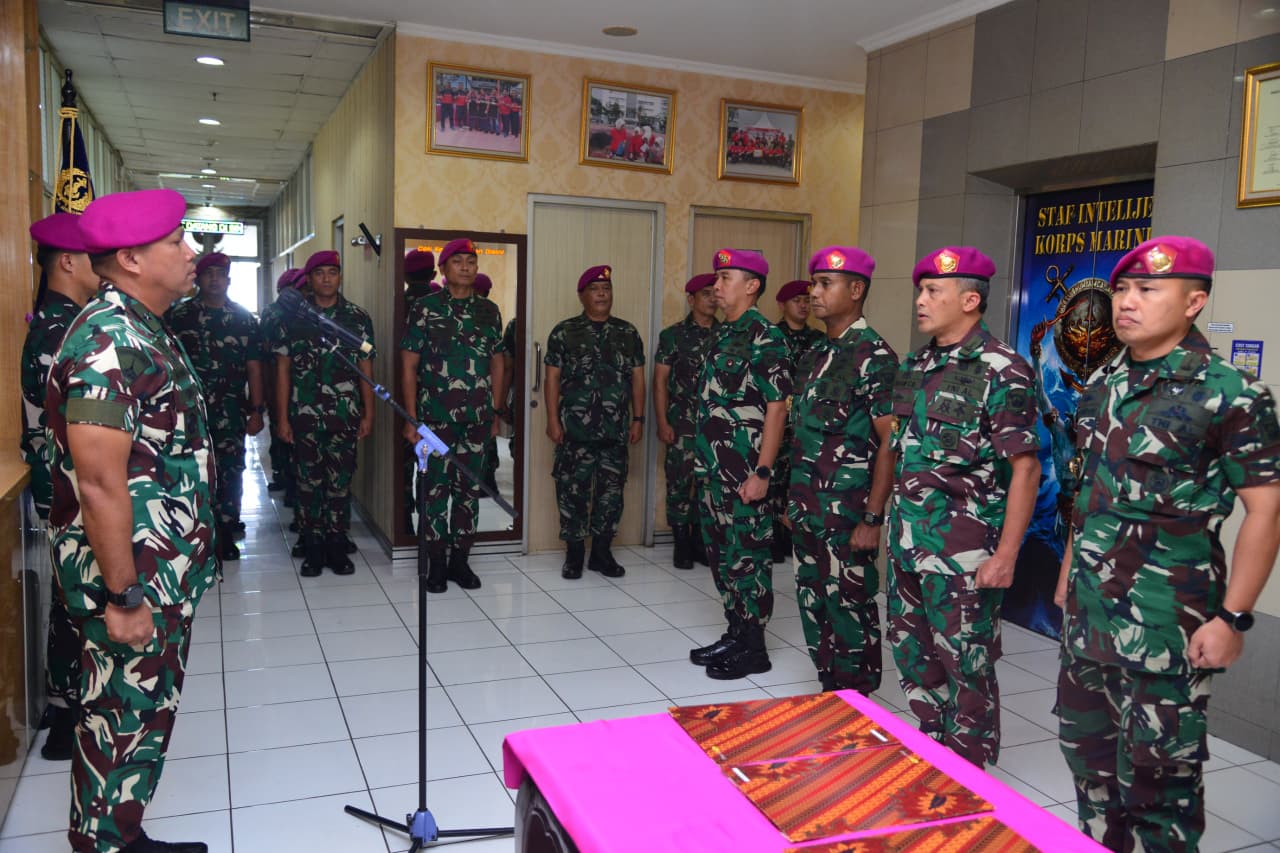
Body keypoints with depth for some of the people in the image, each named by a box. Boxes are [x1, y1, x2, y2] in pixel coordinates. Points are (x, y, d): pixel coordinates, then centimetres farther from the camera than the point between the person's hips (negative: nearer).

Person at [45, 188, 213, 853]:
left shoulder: (144, 331, 11)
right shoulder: (107, 341, -21)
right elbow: (100, 483, -25)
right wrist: (123, 597, -22)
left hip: (164, 574, 10)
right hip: (134, 580, -10)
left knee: (146, 716, 20)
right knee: (122, 725, 5)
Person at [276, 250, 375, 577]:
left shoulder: (358, 318, 5)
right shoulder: (293, 317, 4)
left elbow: (366, 369, 7)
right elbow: (283, 370, 4)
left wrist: (368, 414, 2)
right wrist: (282, 418, -1)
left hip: (345, 416, 0)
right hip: (304, 415, 0)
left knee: (340, 482, 4)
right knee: (309, 482, 5)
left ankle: (337, 547, 15)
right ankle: (312, 549, 15)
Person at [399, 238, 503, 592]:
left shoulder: (489, 311, 10)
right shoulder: (425, 308, 0)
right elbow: (409, 365, -2)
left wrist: (495, 413, 10)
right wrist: (412, 418, -7)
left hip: (477, 418, 3)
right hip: (436, 417, -3)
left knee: (469, 489, 8)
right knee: (436, 489, 2)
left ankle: (460, 559, 19)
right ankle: (436, 563, 13)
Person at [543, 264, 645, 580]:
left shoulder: (628, 333, 11)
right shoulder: (564, 332, 2)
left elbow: (637, 378, 12)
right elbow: (552, 378, 0)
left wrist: (638, 419, 5)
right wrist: (553, 420, -6)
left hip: (616, 429, 3)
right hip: (576, 428, -3)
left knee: (611, 491, 7)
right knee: (573, 490, 2)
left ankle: (602, 553, 20)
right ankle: (574, 553, 15)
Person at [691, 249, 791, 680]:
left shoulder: (765, 337, -12)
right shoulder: (722, 333, 14)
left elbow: (776, 408, -16)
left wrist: (762, 472, -19)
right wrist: (704, 460, 16)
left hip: (743, 472, -9)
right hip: (714, 467, 9)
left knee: (747, 556, 1)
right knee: (721, 554, 15)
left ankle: (754, 649, 13)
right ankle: (735, 635, 28)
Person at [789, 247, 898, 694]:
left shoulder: (874, 357, -12)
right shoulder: (819, 353, 12)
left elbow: (890, 444, -15)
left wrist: (873, 518, -17)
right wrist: (796, 501, 16)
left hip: (847, 516, -8)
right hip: (809, 512, 8)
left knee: (849, 610, 3)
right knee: (814, 606, 15)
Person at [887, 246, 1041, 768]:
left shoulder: (1001, 371, -13)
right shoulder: (916, 365, 10)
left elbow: (1025, 469, -14)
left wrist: (1006, 556, -17)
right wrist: (894, 522, 14)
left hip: (963, 551, -8)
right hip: (908, 543, 8)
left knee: (966, 665, 5)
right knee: (912, 655, 17)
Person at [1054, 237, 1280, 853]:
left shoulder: (1229, 394, -13)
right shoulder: (1102, 385, 8)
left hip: (1166, 623, -7)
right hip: (1087, 611, 7)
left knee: (1157, 765, 5)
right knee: (1086, 747, 19)